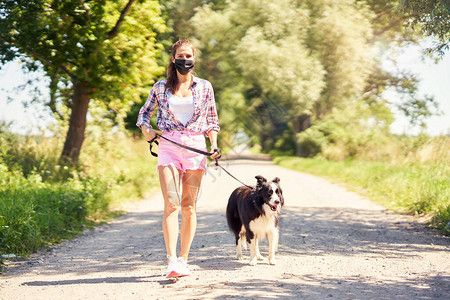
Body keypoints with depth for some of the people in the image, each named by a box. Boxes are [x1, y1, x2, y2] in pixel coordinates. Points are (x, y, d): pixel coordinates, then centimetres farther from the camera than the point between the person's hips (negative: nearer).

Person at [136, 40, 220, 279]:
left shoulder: (204, 87, 10)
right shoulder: (161, 87, 9)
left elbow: (212, 120, 16)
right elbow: (144, 112, 19)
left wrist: (214, 145, 0)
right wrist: (146, 129, -2)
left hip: (196, 148, 1)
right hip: (168, 147, -1)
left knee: (188, 207, 1)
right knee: (171, 204, -14)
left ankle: (183, 259, 10)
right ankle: (172, 261, -19)